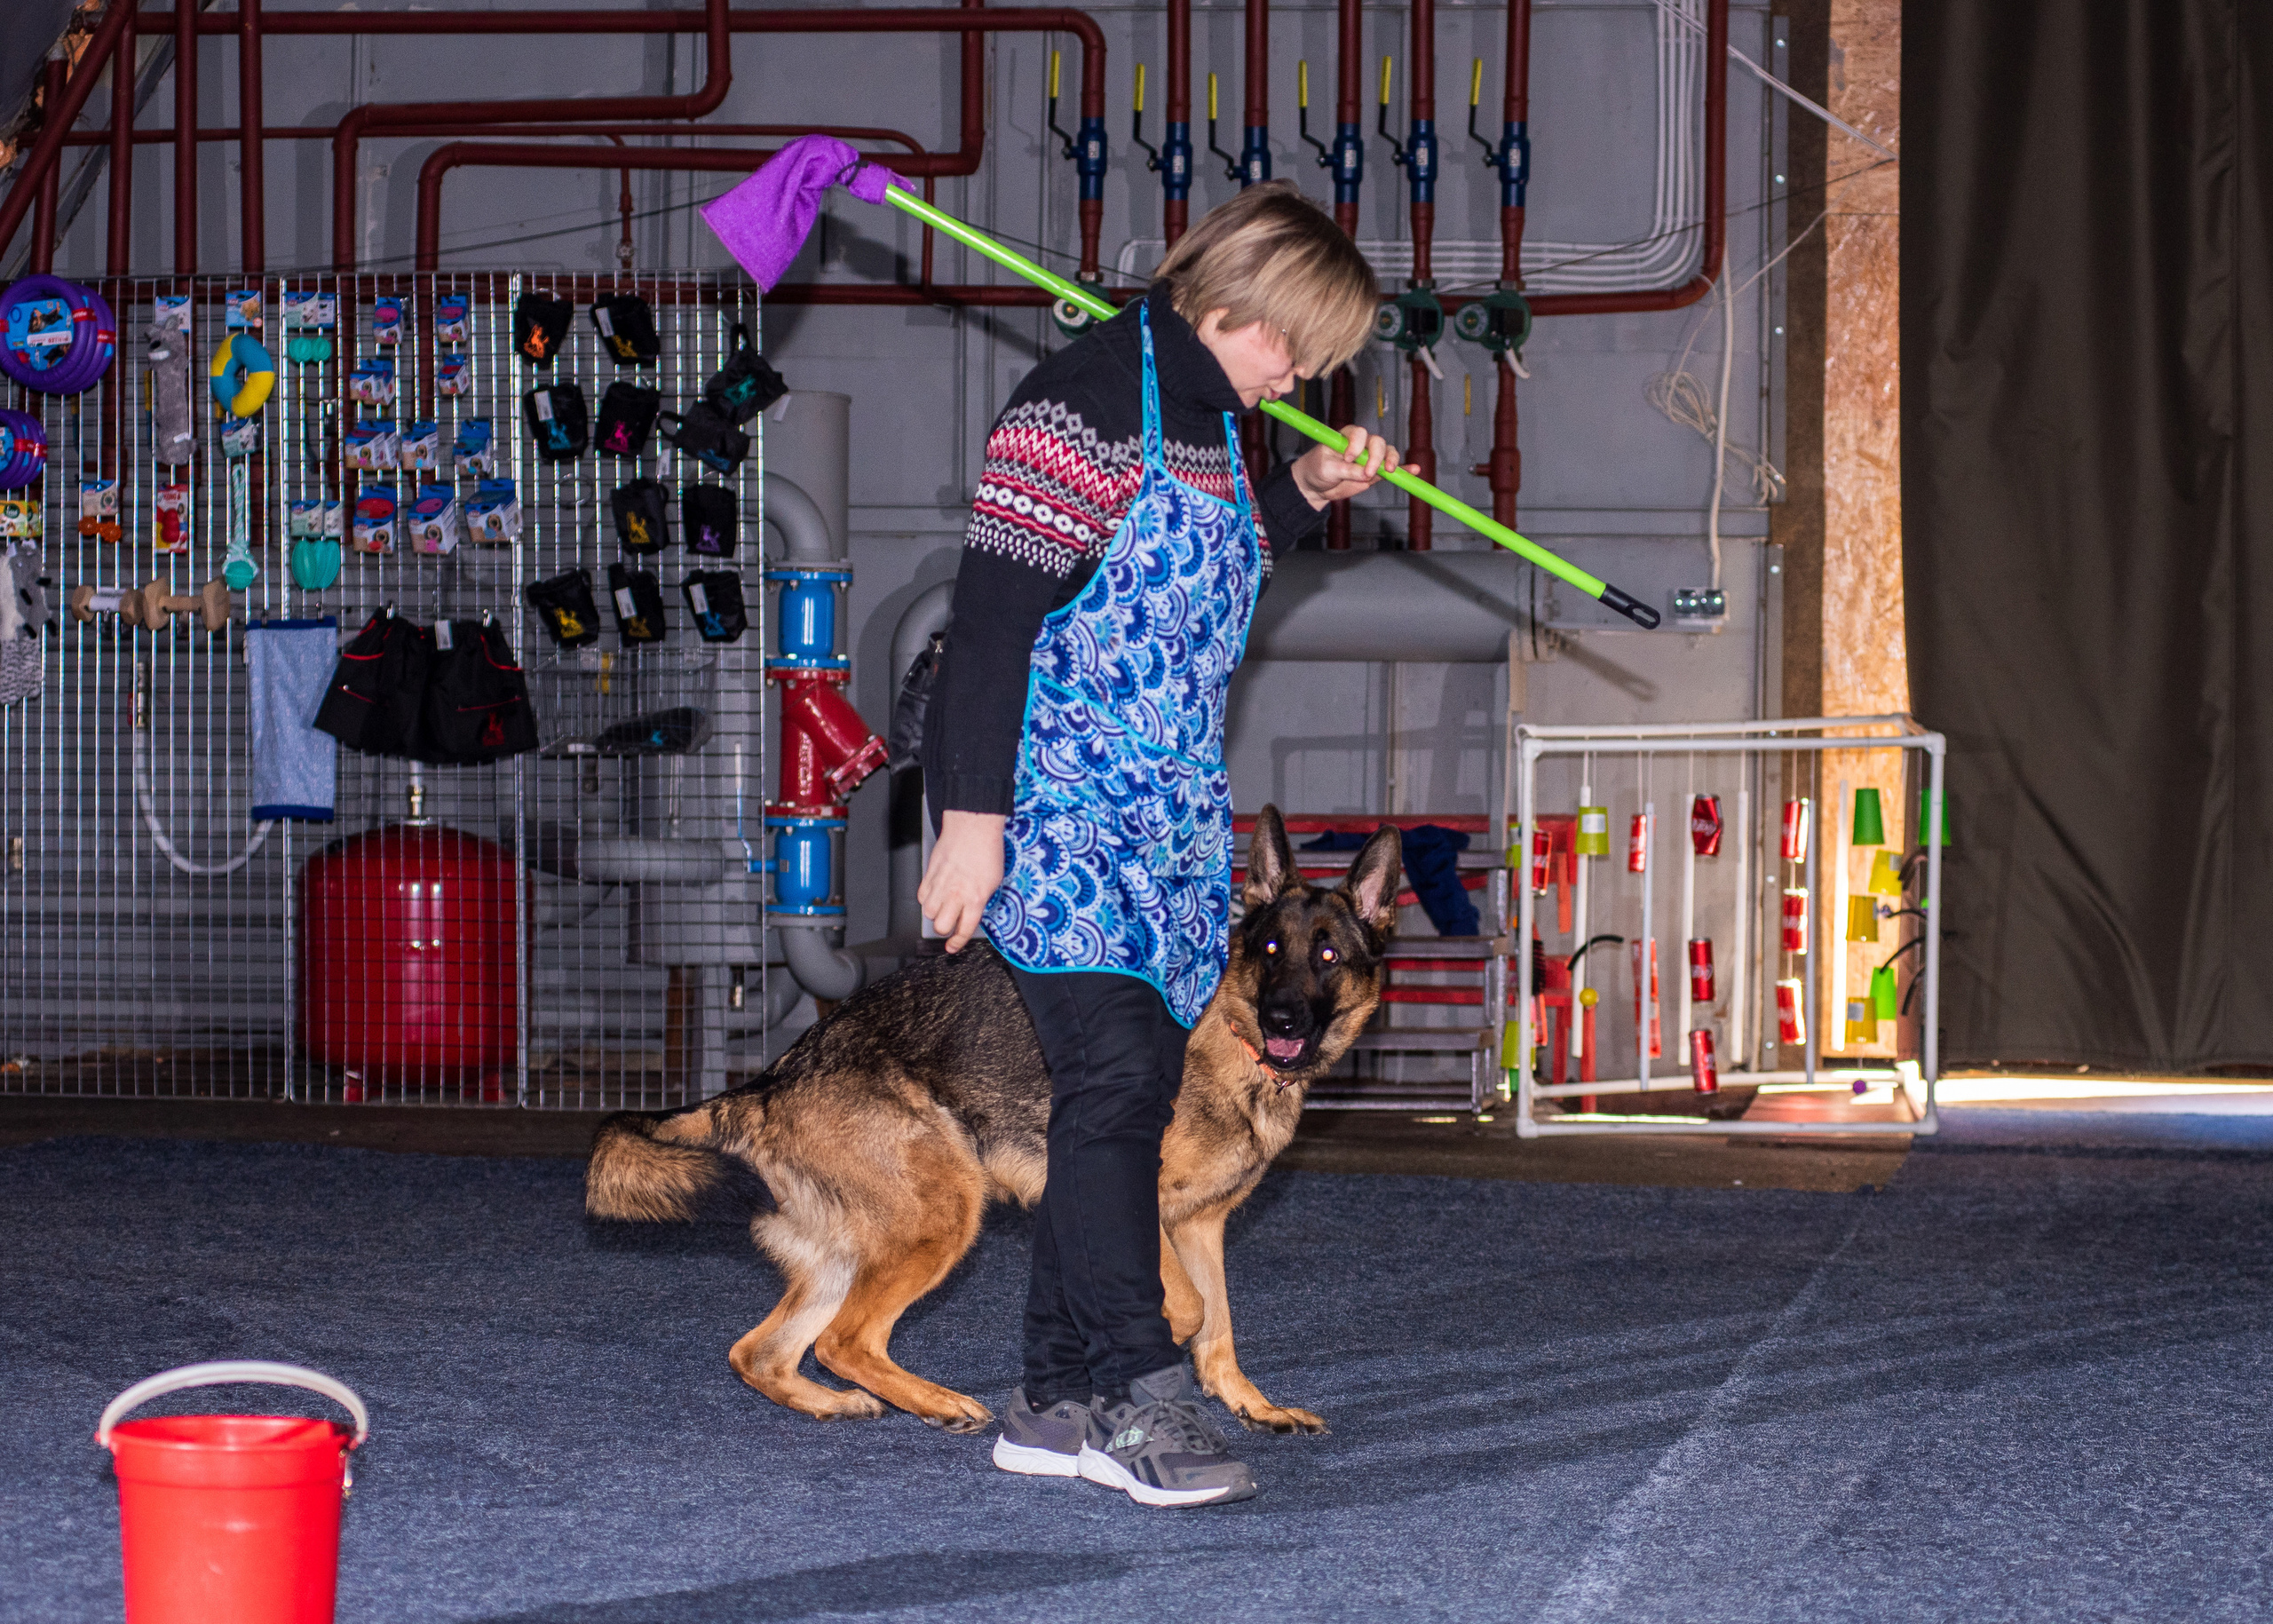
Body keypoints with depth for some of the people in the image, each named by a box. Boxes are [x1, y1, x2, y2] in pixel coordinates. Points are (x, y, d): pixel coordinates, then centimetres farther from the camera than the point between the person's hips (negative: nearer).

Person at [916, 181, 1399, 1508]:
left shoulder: (1215, 422, 14)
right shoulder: (1087, 403, -13)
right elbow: (993, 616, -17)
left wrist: (1306, 497, 11)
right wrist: (971, 818, -21)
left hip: (1166, 815, 9)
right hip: (1055, 802, -9)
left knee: (1138, 1093, 7)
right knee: (1115, 1074, -15)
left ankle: (1061, 1402, 12)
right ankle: (1140, 1398, -13)